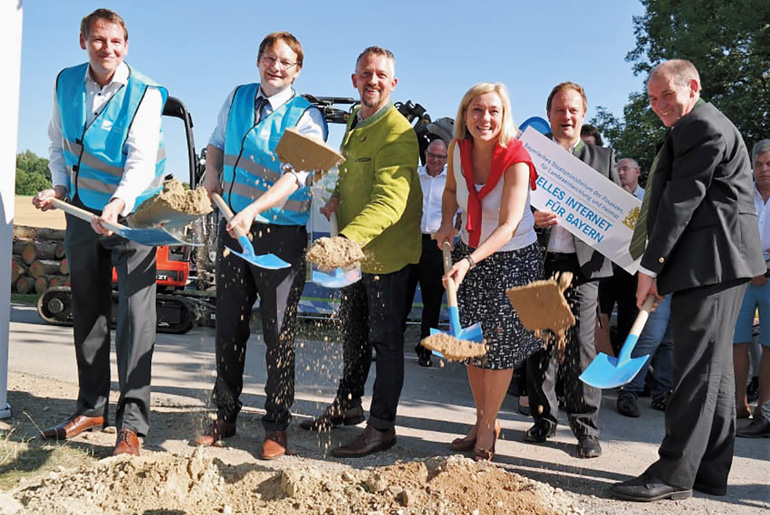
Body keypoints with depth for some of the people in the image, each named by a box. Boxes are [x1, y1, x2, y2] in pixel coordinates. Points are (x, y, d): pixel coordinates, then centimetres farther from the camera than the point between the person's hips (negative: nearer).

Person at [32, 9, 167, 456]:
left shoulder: (145, 94, -15)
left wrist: (118, 203, -43)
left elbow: (142, 159, -27)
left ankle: (133, 422, -2)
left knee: (135, 313, -9)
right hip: (83, 210, 6)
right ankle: (92, 408, 26)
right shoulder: (66, 83, 1)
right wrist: (59, 187, 1)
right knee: (88, 311, 12)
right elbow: (59, 142, 15)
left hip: (132, 212, -5)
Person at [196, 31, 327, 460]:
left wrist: (253, 209, -35)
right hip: (234, 225, 5)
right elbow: (217, 142, 28)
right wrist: (212, 177, 9)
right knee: (229, 327, 12)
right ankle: (225, 417, 27)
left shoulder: (307, 118, -7)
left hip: (282, 235, -5)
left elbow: (295, 175, -21)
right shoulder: (237, 98, 10)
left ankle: (277, 427, 16)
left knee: (279, 333, 2)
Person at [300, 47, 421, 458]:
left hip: (387, 251, -9)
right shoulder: (355, 123, 12)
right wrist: (337, 197, 5)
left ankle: (381, 426, 14)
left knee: (385, 338, 1)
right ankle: (348, 405, 39)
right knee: (353, 331, 21)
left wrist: (349, 237, -44)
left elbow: (390, 201, -31)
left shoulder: (398, 132, -18)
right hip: (354, 250, 9)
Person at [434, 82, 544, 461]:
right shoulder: (458, 148, -6)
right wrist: (446, 224, -3)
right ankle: (483, 419, 29)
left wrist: (468, 261, -40)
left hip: (512, 259, -5)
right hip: (469, 254, 5)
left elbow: (508, 227, -28)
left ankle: (488, 427, 19)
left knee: (499, 345, 1)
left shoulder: (516, 162, -22)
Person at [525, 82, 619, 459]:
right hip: (540, 262, 1)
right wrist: (531, 219, -11)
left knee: (581, 344, -2)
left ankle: (586, 427, 9)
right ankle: (544, 419, 19)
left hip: (583, 263, -1)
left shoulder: (604, 158, 13)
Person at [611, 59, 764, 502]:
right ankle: (711, 472, 21)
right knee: (713, 367, 12)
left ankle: (674, 474, -4)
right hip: (716, 265, 11)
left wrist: (651, 267, -13)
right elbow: (676, 198, 21)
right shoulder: (704, 126, 23)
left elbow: (681, 200, -16)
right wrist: (662, 268, 17)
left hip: (710, 262, -11)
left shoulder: (701, 126, -11)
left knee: (697, 367, -9)